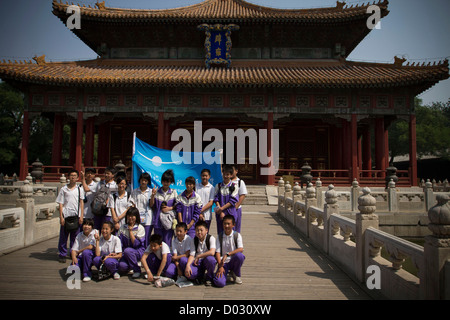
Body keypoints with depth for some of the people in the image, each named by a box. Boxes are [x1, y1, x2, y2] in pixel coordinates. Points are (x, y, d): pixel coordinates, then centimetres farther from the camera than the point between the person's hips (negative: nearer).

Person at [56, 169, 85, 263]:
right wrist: (61, 217, -3)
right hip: (66, 216, -1)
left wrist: (81, 216, 0)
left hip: (76, 216, 1)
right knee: (63, 236, 2)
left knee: (75, 237, 7)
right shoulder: (63, 189, 6)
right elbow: (60, 204, 4)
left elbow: (81, 203, 7)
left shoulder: (80, 189, 9)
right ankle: (62, 255, 13)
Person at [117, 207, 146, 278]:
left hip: (138, 252, -3)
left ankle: (137, 270, -13)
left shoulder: (140, 228, -5)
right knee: (122, 266, -27)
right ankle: (129, 267, 13)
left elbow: (136, 243, -14)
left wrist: (130, 230, -12)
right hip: (125, 254, 3)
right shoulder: (122, 228, 7)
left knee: (127, 250, -34)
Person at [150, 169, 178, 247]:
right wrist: (153, 195, -12)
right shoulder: (157, 191, 2)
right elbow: (151, 205, 2)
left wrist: (170, 208, -8)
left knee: (167, 242, 3)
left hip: (169, 220, 0)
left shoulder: (173, 192, 4)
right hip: (158, 220, 0)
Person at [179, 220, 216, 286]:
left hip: (207, 262, -3)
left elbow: (212, 252, -27)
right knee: (182, 260, -23)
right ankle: (199, 276, -2)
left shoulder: (211, 238, -11)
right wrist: (187, 266, -26)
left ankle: (209, 278, -7)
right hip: (197, 263, 3)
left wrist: (198, 256, -19)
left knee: (210, 258, -39)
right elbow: (192, 255, -6)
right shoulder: (194, 240, 2)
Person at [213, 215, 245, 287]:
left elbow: (241, 249, -17)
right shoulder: (219, 237, 1)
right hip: (223, 262, 0)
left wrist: (227, 254, -27)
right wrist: (220, 266, -16)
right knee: (219, 283, -27)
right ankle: (225, 272, 10)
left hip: (233, 261, 1)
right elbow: (217, 252, -4)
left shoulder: (237, 235, -3)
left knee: (239, 255, -36)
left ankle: (236, 274, -5)